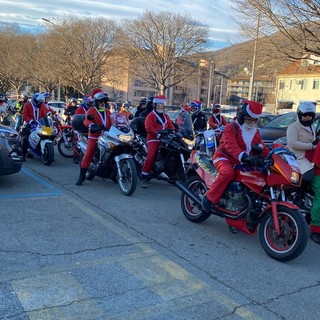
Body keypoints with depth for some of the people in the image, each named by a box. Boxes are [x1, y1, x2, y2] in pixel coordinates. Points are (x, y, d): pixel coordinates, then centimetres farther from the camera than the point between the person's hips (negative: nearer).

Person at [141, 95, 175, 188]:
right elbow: (149, 127, -13)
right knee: (151, 156, -23)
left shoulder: (166, 116, 24)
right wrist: (158, 134, -23)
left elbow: (171, 126, 17)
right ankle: (144, 178, -19)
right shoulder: (151, 115, 2)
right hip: (153, 139, -6)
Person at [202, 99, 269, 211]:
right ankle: (209, 198, -26)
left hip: (241, 163, 7)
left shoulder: (255, 132, 14)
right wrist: (244, 157, -45)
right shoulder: (231, 128, -11)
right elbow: (231, 146, -29)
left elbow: (263, 148, 13)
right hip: (224, 158, -7)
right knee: (228, 173, -39)